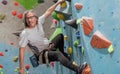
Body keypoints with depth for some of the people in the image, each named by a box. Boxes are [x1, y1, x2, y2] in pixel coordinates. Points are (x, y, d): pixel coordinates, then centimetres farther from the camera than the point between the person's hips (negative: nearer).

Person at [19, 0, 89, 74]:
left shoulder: (39, 22, -5)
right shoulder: (25, 33, -20)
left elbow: (48, 11, 6)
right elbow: (21, 50, -21)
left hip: (49, 46, 7)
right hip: (42, 55, -7)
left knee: (60, 36, -3)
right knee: (58, 54, -33)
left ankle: (63, 54, 11)